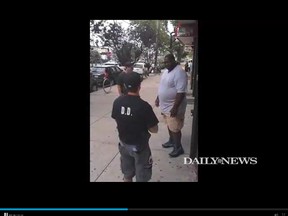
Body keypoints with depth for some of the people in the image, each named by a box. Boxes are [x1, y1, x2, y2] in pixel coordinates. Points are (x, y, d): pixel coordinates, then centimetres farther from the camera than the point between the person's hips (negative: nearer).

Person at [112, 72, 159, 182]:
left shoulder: (117, 102, -12)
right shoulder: (144, 106, -25)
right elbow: (154, 130, -15)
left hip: (124, 144, 5)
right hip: (140, 146, -4)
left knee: (127, 174, 25)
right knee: (142, 177, 17)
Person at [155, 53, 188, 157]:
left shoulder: (179, 73, -23)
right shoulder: (166, 71, 8)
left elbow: (181, 92, -27)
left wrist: (175, 107, -29)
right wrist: (158, 98, 20)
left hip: (173, 107, -9)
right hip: (165, 105, 9)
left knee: (175, 128, 2)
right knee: (169, 125, 22)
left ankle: (178, 147, 18)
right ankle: (171, 141, 40)